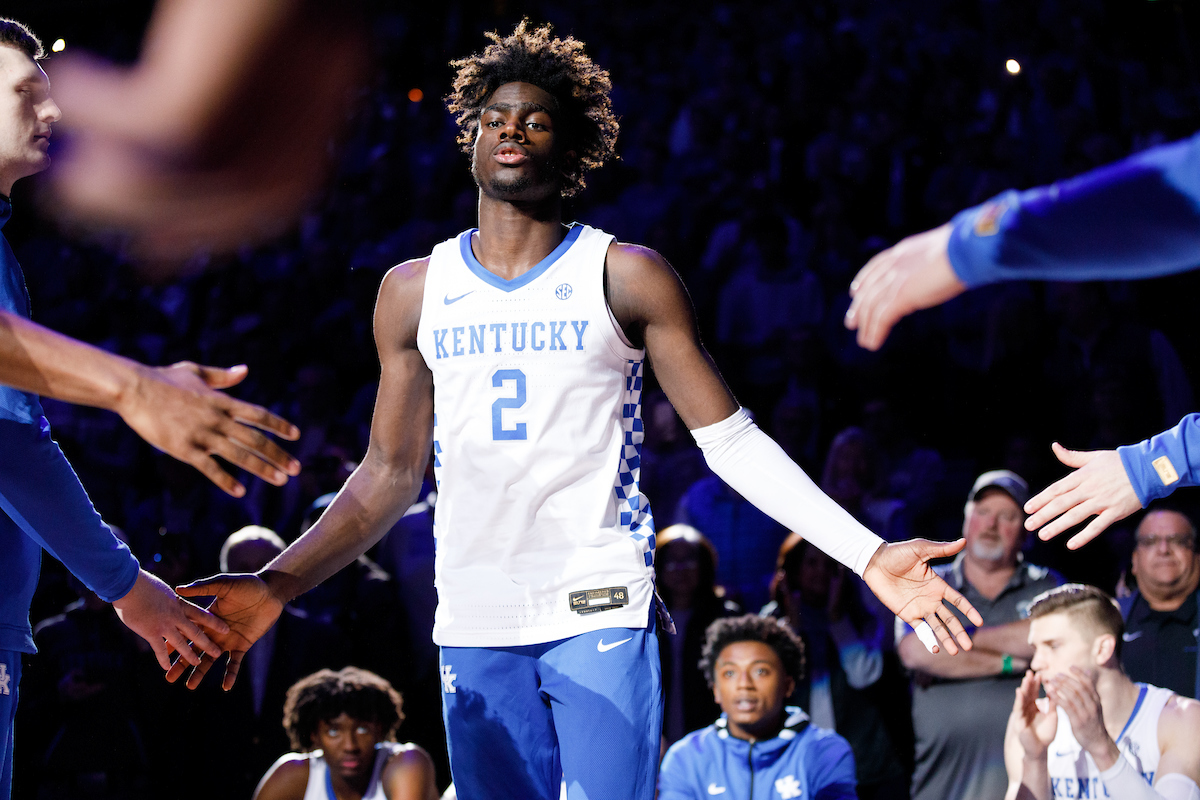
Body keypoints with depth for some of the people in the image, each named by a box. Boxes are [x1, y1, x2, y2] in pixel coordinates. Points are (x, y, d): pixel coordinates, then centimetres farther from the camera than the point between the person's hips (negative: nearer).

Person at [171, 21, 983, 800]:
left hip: (602, 616, -3)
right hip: (473, 627, 3)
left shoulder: (626, 277, 2)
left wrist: (866, 554, -9)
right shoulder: (414, 291, 11)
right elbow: (391, 475, 15)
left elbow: (731, 440, 0)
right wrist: (278, 585, 3)